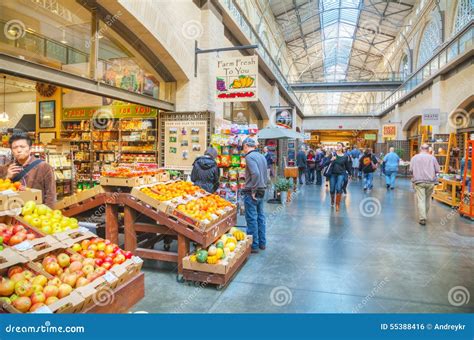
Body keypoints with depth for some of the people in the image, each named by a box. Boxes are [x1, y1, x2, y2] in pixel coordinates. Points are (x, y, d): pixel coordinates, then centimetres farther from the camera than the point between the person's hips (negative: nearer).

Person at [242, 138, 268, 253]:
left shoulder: (249, 156, -14)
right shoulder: (262, 156, 13)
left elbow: (255, 173, -26)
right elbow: (265, 175, 16)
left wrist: (253, 190, -19)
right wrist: (263, 186, 15)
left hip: (251, 193, -9)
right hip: (261, 191, 9)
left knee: (252, 219, 0)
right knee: (260, 217, 15)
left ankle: (254, 246, 7)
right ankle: (262, 243, 24)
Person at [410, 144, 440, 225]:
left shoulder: (414, 157, 2)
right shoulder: (432, 157, 2)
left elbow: (411, 170, -1)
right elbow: (437, 170, 2)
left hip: (418, 181, -1)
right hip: (430, 182, 1)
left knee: (420, 200, -2)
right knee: (427, 199, 15)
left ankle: (422, 218, -8)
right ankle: (425, 215, 27)